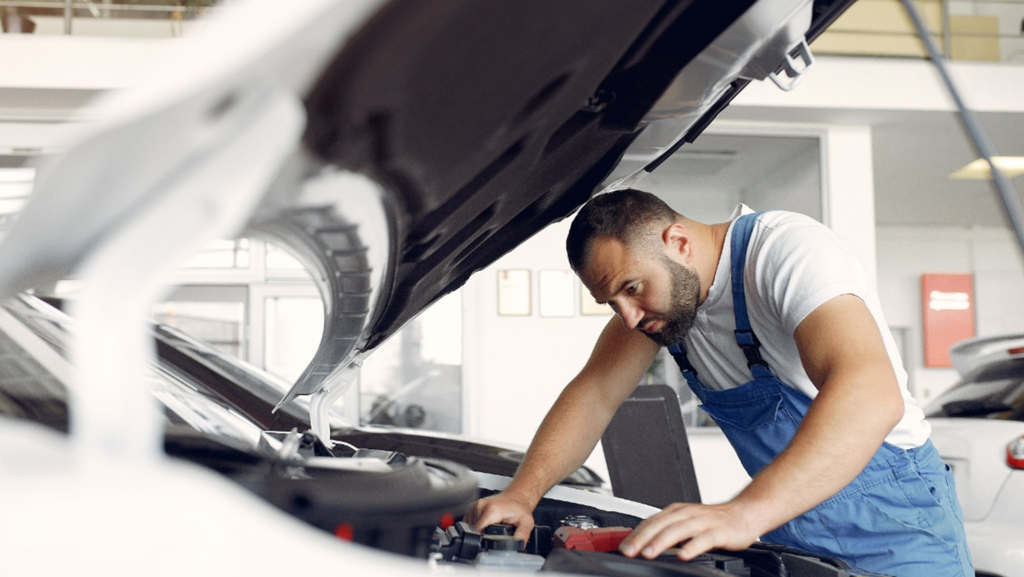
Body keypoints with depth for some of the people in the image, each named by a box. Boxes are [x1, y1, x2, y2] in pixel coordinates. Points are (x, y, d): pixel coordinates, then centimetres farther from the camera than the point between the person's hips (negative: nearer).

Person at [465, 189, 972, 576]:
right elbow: (594, 394, -1)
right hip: (792, 530, 6)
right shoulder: (654, 281, -2)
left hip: (891, 522, -6)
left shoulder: (785, 250, -26)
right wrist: (522, 494, -17)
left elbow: (872, 396, -41)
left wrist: (743, 514, -52)